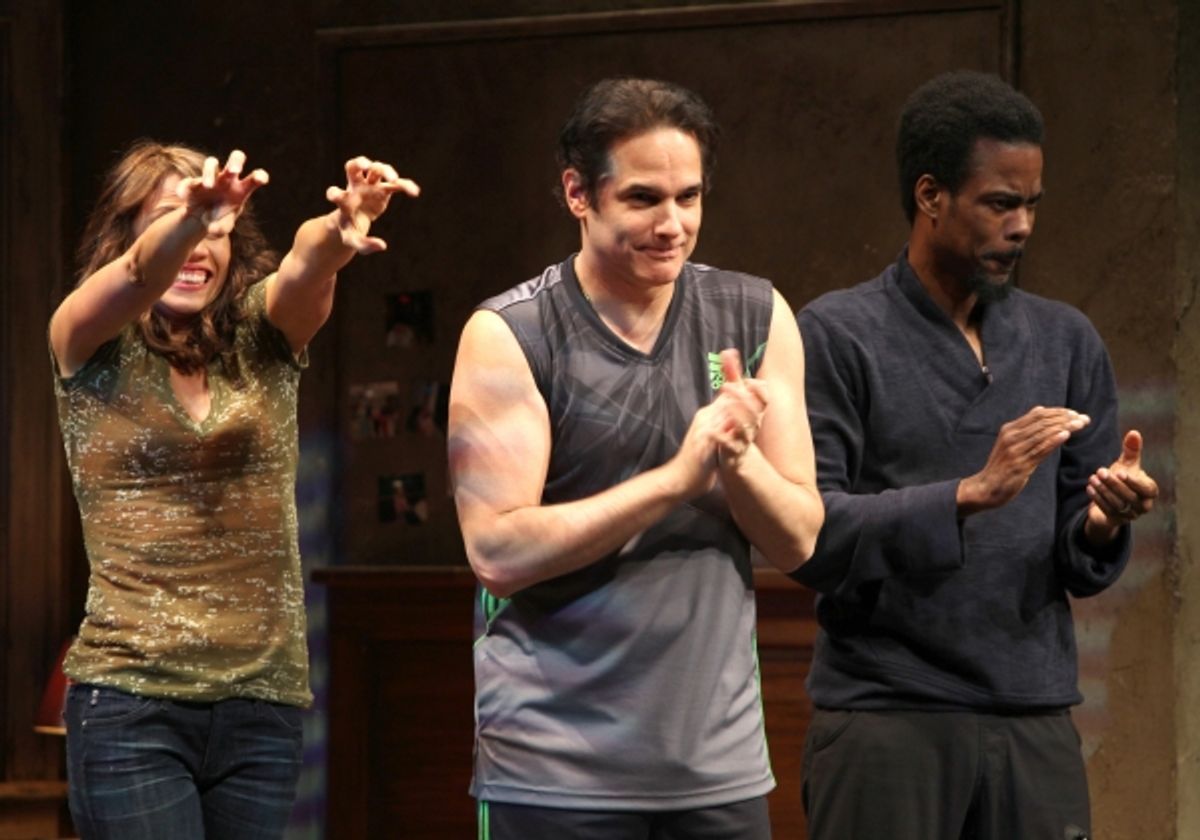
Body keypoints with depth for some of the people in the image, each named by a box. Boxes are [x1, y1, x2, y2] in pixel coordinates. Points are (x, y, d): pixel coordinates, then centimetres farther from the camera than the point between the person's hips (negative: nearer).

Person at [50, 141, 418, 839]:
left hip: (264, 700, 3)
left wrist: (337, 232, -37)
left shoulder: (261, 341, 8)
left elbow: (304, 271, -14)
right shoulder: (94, 349, 2)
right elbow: (141, 274, -20)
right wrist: (186, 219, -42)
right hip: (131, 696, -3)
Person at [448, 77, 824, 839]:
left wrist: (738, 458, -16)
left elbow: (797, 539, 4)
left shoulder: (755, 319, 5)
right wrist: (676, 477, -21)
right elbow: (498, 552, -14)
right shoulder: (510, 338, -6)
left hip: (719, 760, 4)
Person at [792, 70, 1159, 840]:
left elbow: (1080, 566, 10)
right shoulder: (836, 336, -3)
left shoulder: (1067, 343, 11)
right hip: (885, 719, -4)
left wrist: (1102, 524, -13)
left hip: (1036, 722, 4)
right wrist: (970, 494, -22)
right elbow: (807, 532, -12)